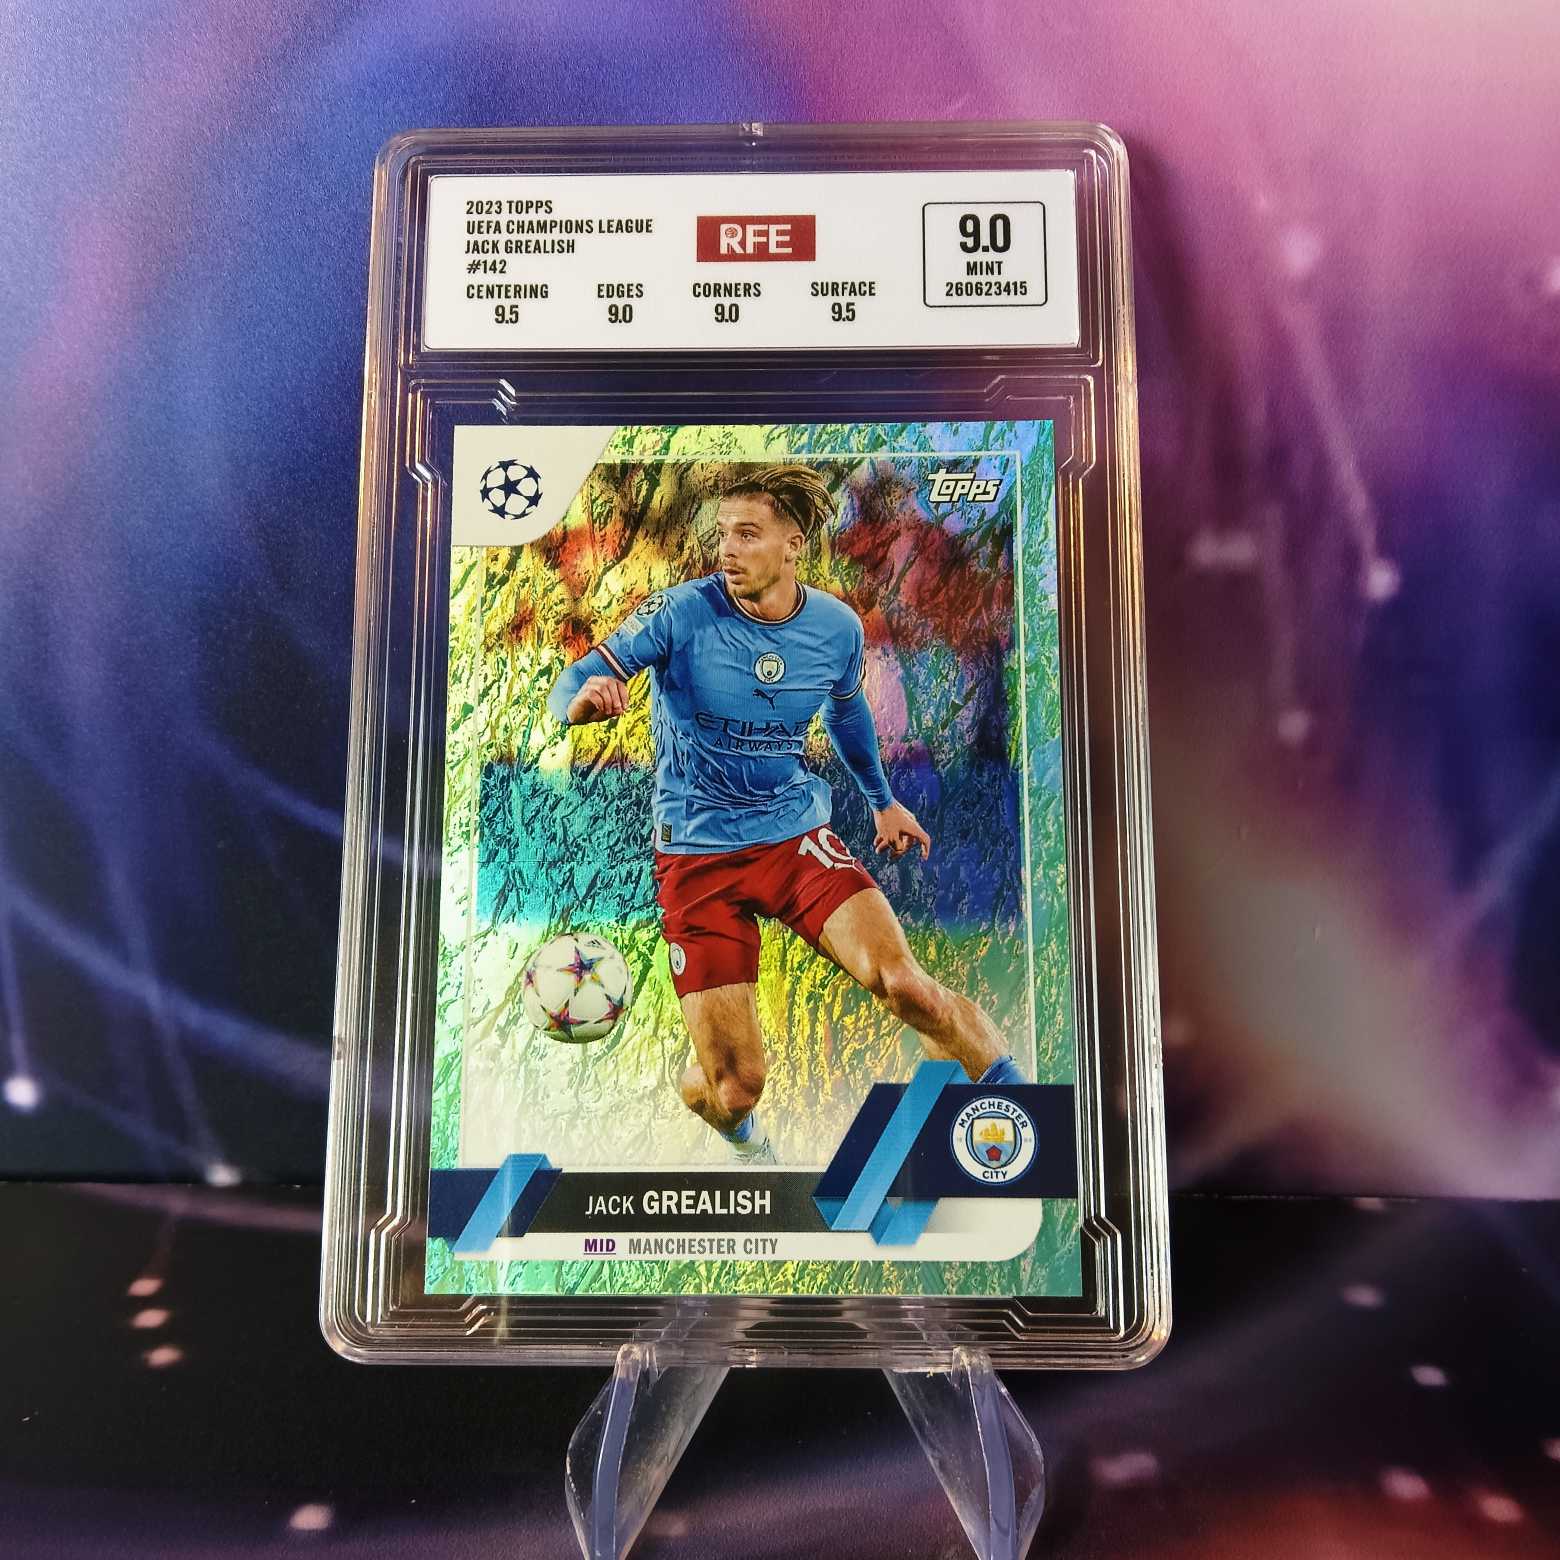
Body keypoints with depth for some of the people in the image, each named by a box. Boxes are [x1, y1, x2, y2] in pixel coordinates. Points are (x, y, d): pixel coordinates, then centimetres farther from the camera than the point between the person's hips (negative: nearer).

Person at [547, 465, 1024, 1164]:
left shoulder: (838, 628, -2)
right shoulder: (681, 613, -12)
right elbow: (571, 686, -12)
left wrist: (882, 799, 29)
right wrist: (585, 699, -37)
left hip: (797, 832, 2)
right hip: (697, 852, -2)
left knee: (902, 984, -25)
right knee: (735, 1085, -2)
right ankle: (742, 1135, 37)